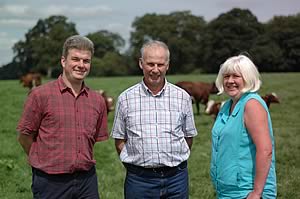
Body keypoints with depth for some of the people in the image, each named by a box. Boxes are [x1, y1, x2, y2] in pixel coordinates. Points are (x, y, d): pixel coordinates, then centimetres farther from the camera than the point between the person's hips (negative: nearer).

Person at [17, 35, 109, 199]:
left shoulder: (97, 101, 5)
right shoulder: (40, 95, -7)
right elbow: (24, 136, -1)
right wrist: (44, 162, 8)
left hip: (87, 181, 4)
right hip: (50, 182, -3)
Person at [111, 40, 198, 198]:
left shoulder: (183, 97, 4)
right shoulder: (126, 98, 1)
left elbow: (188, 136, 11)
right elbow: (120, 140, 6)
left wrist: (176, 160, 3)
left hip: (176, 178, 1)